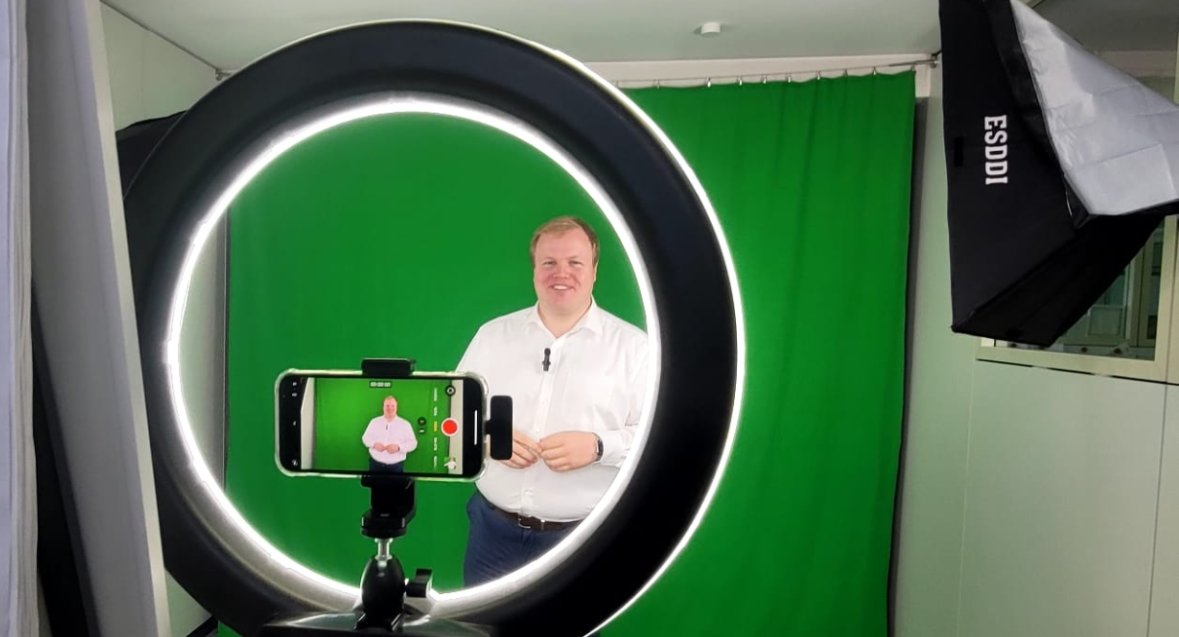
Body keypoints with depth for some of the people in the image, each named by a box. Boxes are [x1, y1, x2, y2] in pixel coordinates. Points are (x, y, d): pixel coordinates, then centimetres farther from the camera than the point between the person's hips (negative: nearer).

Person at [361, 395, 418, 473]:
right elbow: (365, 438, 12)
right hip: (375, 463, 1)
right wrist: (374, 444, -10)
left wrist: (398, 447, -17)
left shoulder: (405, 424, 1)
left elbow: (412, 443, 0)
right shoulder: (374, 421, 7)